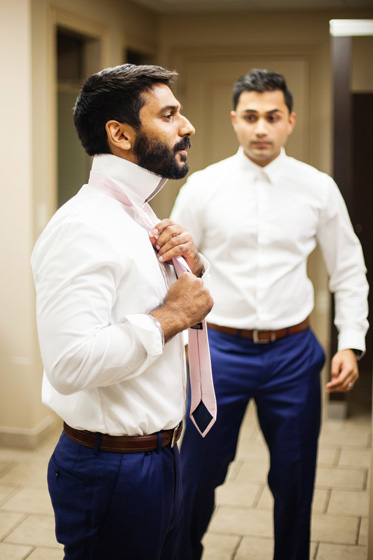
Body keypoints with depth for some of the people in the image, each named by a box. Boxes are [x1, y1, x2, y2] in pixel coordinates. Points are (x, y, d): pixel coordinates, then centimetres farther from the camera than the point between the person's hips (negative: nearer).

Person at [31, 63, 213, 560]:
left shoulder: (137, 219, 11)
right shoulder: (83, 226, -22)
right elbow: (70, 362, -34)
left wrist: (195, 266, 0)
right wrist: (171, 316, -22)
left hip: (158, 457, 9)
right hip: (111, 469, -9)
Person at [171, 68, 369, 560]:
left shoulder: (319, 188, -1)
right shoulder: (202, 187, -3)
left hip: (293, 353, 1)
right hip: (221, 349, -1)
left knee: (295, 482, 13)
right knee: (197, 475, 10)